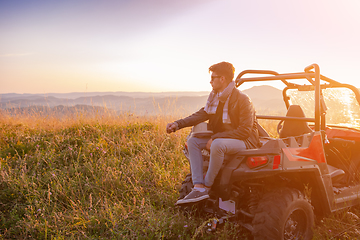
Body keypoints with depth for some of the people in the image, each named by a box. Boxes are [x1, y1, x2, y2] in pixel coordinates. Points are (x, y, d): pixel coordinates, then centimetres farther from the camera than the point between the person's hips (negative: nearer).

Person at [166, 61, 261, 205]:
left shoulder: (242, 99, -18)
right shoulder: (214, 96, 6)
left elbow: (245, 131, -21)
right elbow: (202, 114, 4)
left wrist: (215, 138, -24)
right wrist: (178, 124, -10)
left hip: (245, 140, -8)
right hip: (221, 138, 8)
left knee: (217, 144, -37)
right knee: (193, 141, -8)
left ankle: (207, 186, -16)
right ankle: (198, 188, -18)